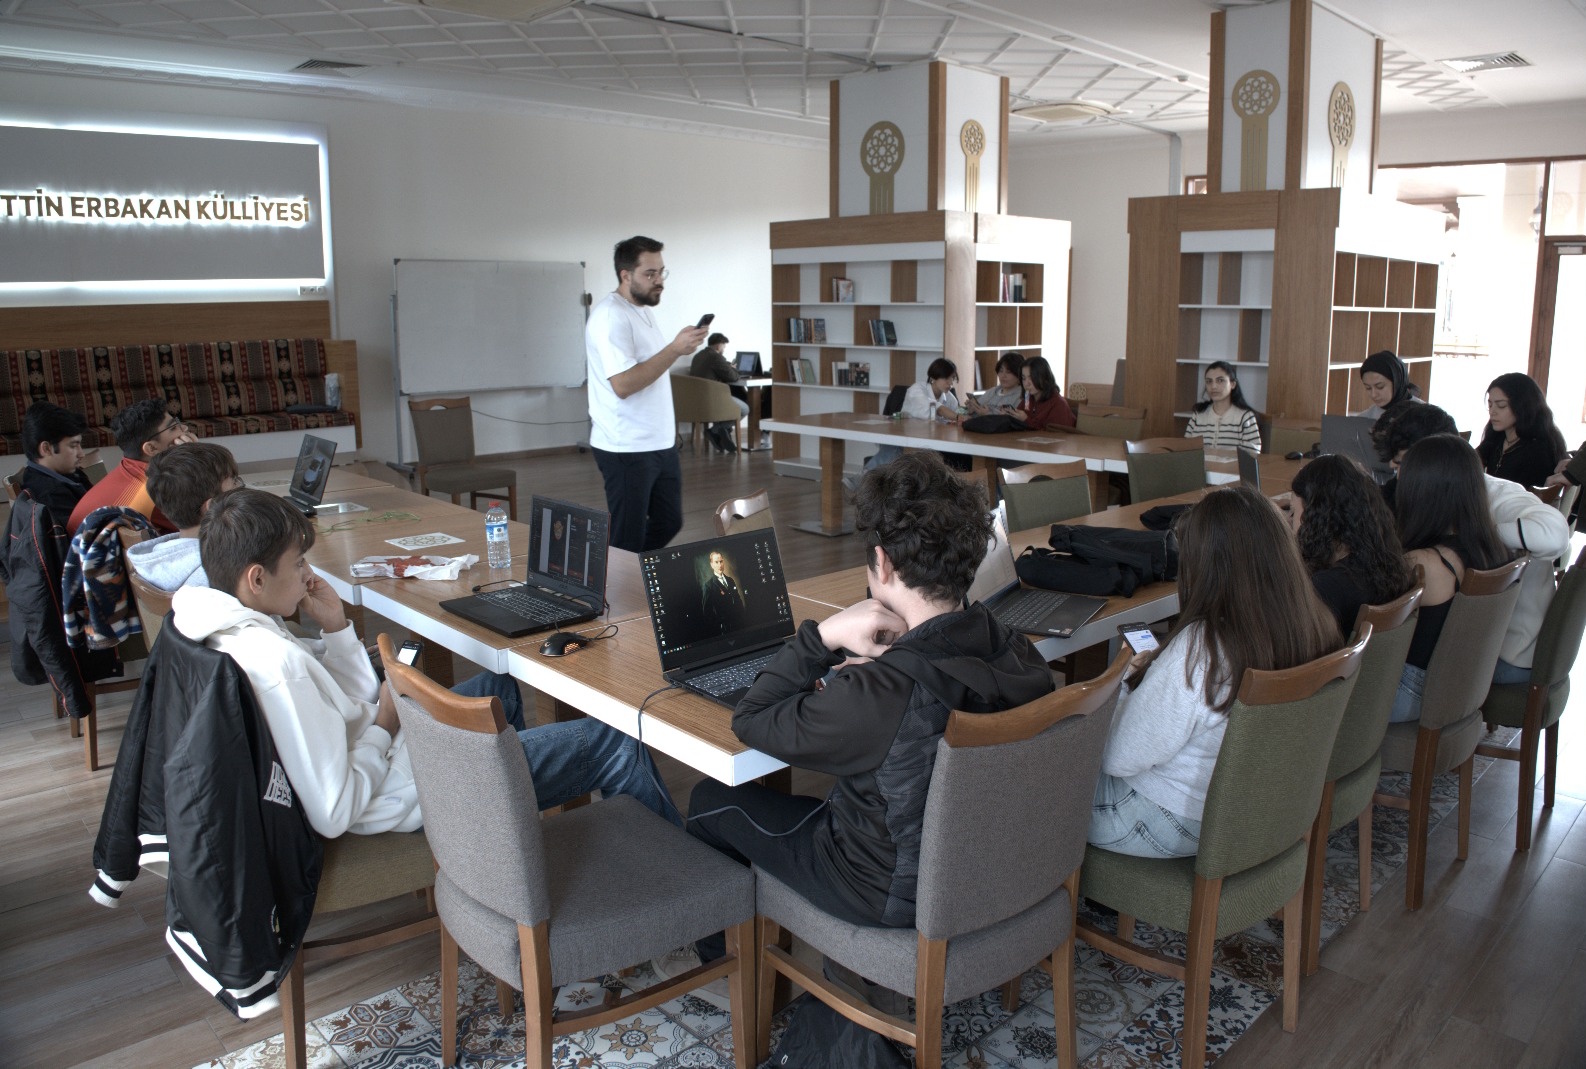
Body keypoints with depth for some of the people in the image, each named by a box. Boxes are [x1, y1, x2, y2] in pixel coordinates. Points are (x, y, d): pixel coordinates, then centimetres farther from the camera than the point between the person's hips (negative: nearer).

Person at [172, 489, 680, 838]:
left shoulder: (236, 632, -1)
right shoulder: (276, 662, -32)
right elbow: (333, 814, -31)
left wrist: (335, 628, -6)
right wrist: (385, 727, -17)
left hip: (377, 748, 10)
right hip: (400, 798, -10)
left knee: (498, 686, 33)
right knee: (611, 743, -5)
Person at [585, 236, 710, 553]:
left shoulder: (643, 308, 13)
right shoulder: (610, 315, -18)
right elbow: (623, 384, -27)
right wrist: (675, 349, -28)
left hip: (661, 442, 9)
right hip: (627, 449, -9)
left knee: (668, 523, 17)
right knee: (628, 540, 0)